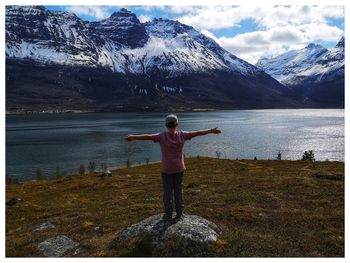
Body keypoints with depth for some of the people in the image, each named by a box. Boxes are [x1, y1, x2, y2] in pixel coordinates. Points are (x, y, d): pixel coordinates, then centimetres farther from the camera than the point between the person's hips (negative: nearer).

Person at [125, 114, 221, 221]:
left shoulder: (162, 136, -15)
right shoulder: (182, 135, -9)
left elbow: (148, 136, -23)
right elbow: (197, 133, -3)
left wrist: (133, 137, -24)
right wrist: (211, 131, 5)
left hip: (166, 169, -2)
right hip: (179, 168, 2)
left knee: (167, 191, 8)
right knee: (178, 191, 11)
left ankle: (168, 214, 14)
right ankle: (179, 214, 16)